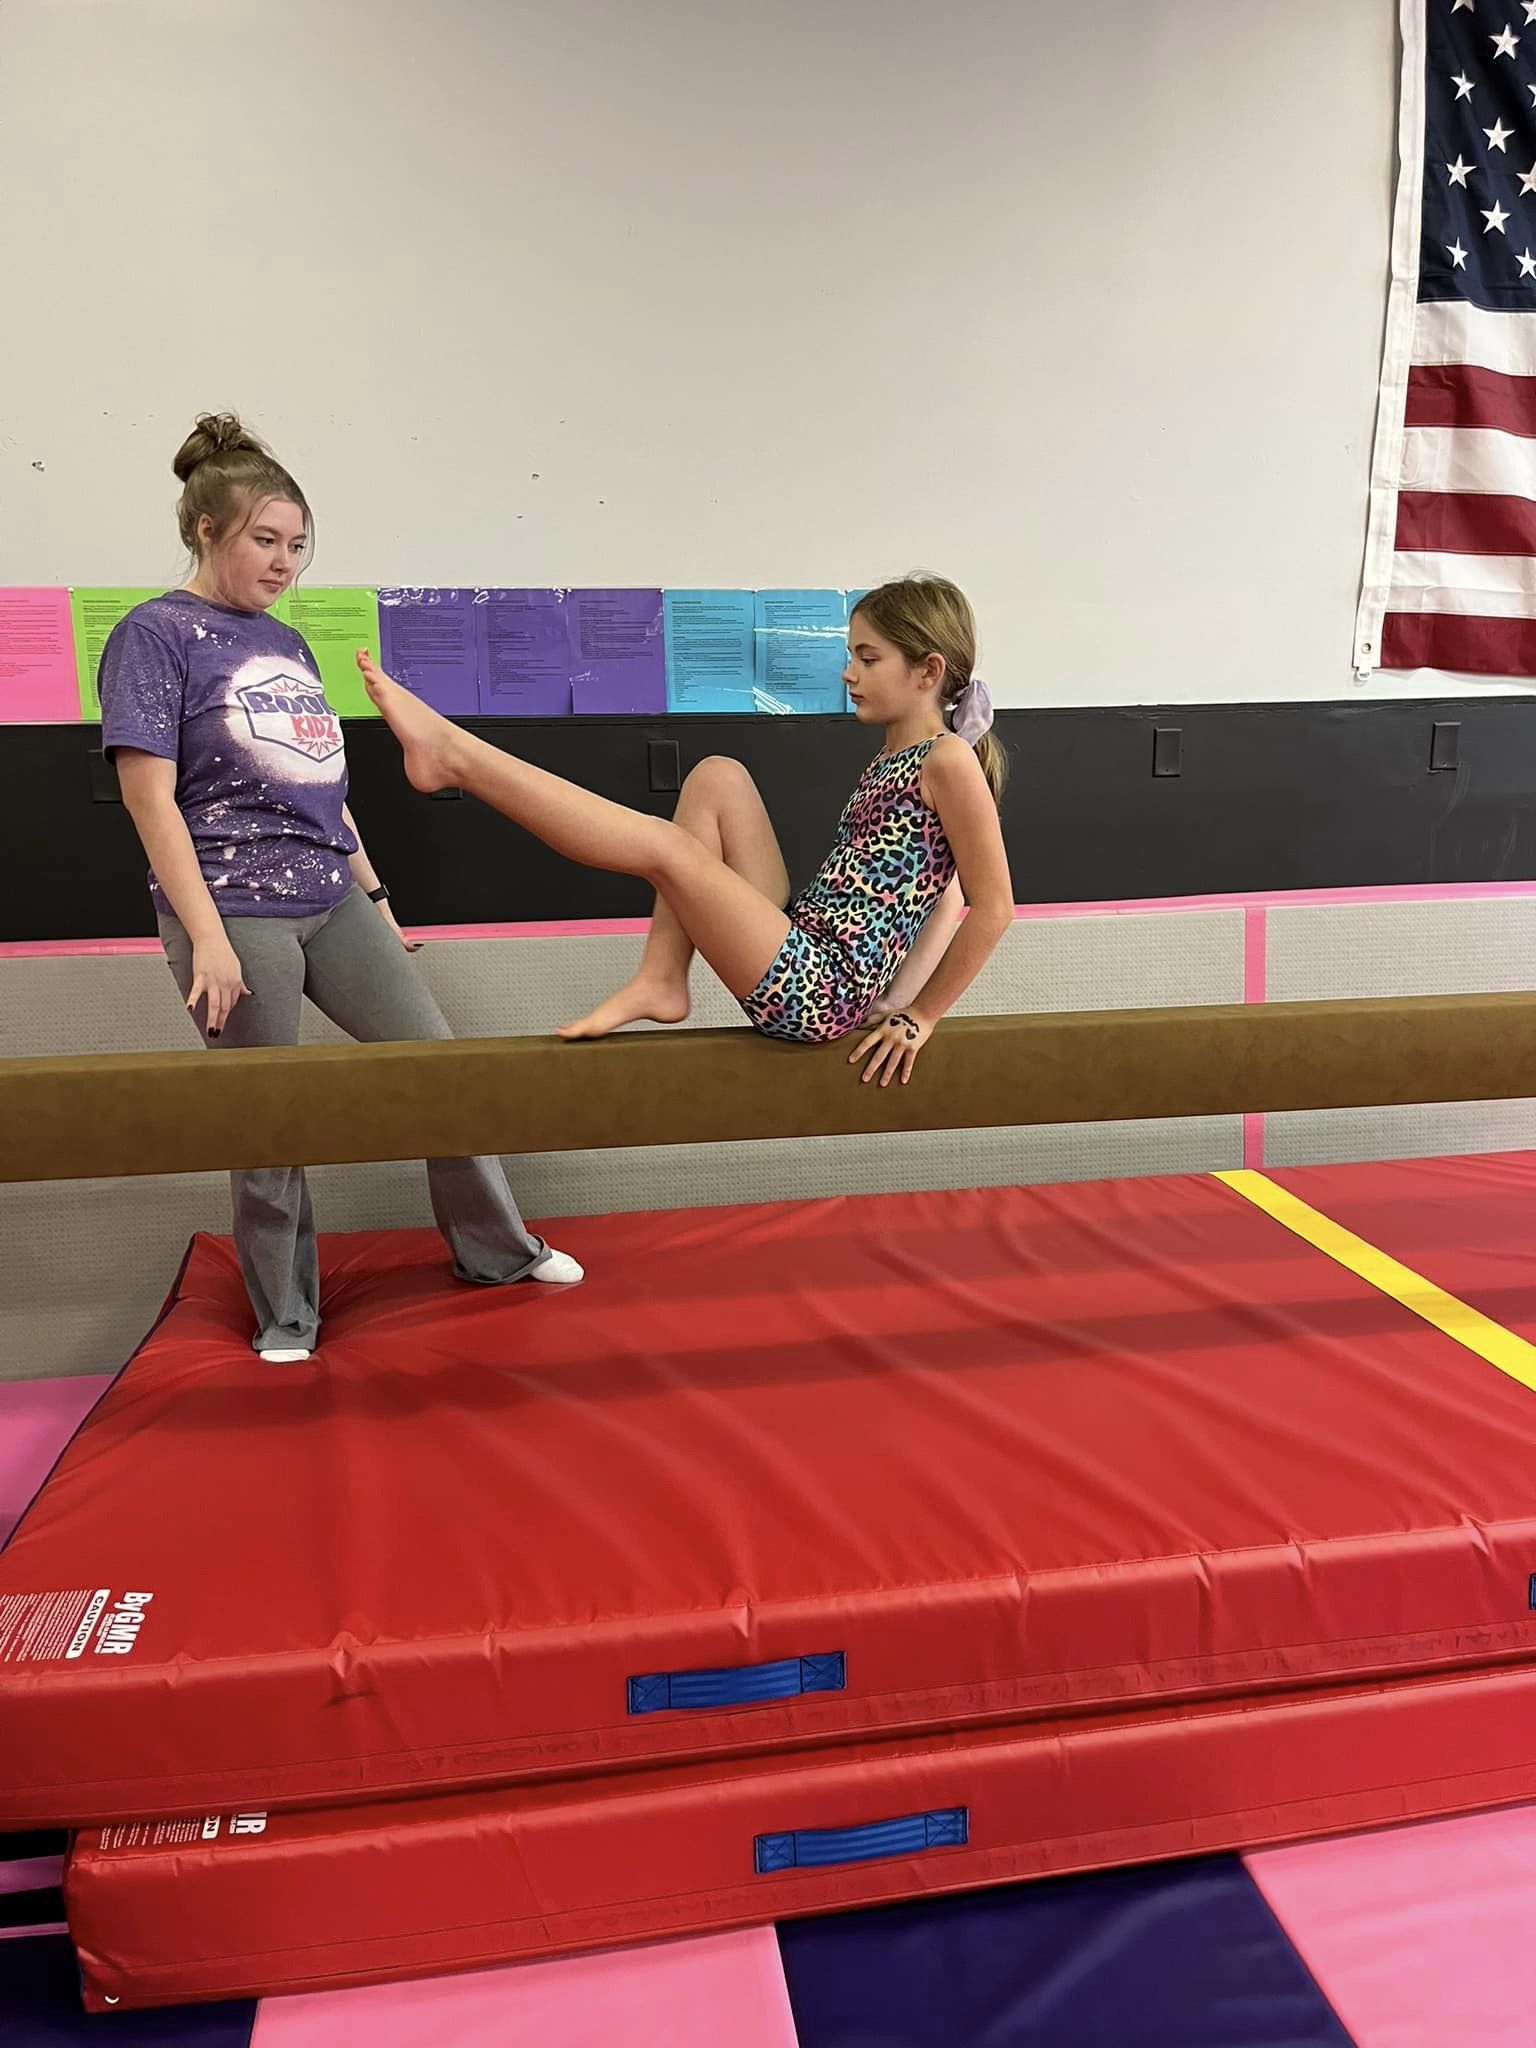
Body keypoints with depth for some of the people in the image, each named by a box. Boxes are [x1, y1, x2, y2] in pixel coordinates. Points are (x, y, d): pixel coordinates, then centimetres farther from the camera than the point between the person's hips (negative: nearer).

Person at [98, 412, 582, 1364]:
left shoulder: (285, 642, 14)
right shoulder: (157, 633, -5)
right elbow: (151, 798, -11)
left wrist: (375, 897, 16)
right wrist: (207, 936, -17)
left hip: (334, 902, 7)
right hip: (239, 911, -6)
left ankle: (498, 1249, 25)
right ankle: (285, 1318, 24)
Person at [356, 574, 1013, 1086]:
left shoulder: (948, 758, -9)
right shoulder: (890, 763, 18)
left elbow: (993, 907, -12)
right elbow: (946, 892, 23)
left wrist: (920, 1017, -7)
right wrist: (893, 999, 12)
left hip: (819, 992, -9)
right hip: (804, 960, 9)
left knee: (666, 847, -18)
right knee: (717, 776, 5)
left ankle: (454, 754, -8)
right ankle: (659, 980, -4)